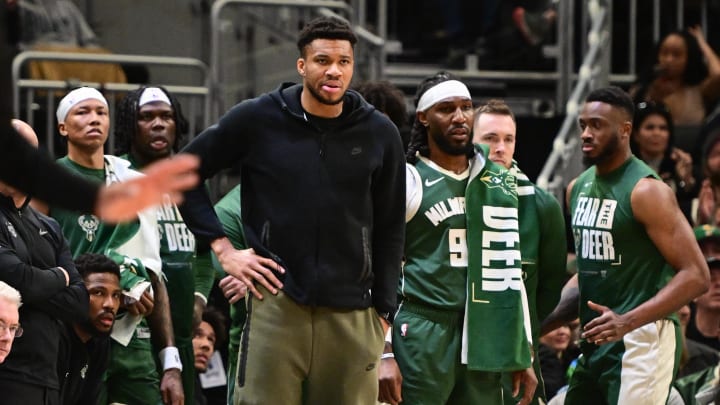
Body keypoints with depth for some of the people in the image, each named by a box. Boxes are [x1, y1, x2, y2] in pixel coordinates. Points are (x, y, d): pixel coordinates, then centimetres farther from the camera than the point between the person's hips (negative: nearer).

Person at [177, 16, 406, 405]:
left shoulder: (379, 133, 5)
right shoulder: (257, 119, -1)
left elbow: (389, 229, 11)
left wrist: (382, 309, 8)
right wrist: (223, 247, 1)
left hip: (352, 314, 2)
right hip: (276, 303, -2)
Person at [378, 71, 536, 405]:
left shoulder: (499, 183, 15)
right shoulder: (407, 181, -1)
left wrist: (523, 355, 14)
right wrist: (384, 354, -10)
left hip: (483, 339, 5)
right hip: (422, 339, -5)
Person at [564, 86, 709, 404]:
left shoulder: (646, 191, -14)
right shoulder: (577, 188, 10)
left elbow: (696, 276, -19)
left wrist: (628, 321, -27)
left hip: (639, 341, -8)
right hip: (594, 340, 8)